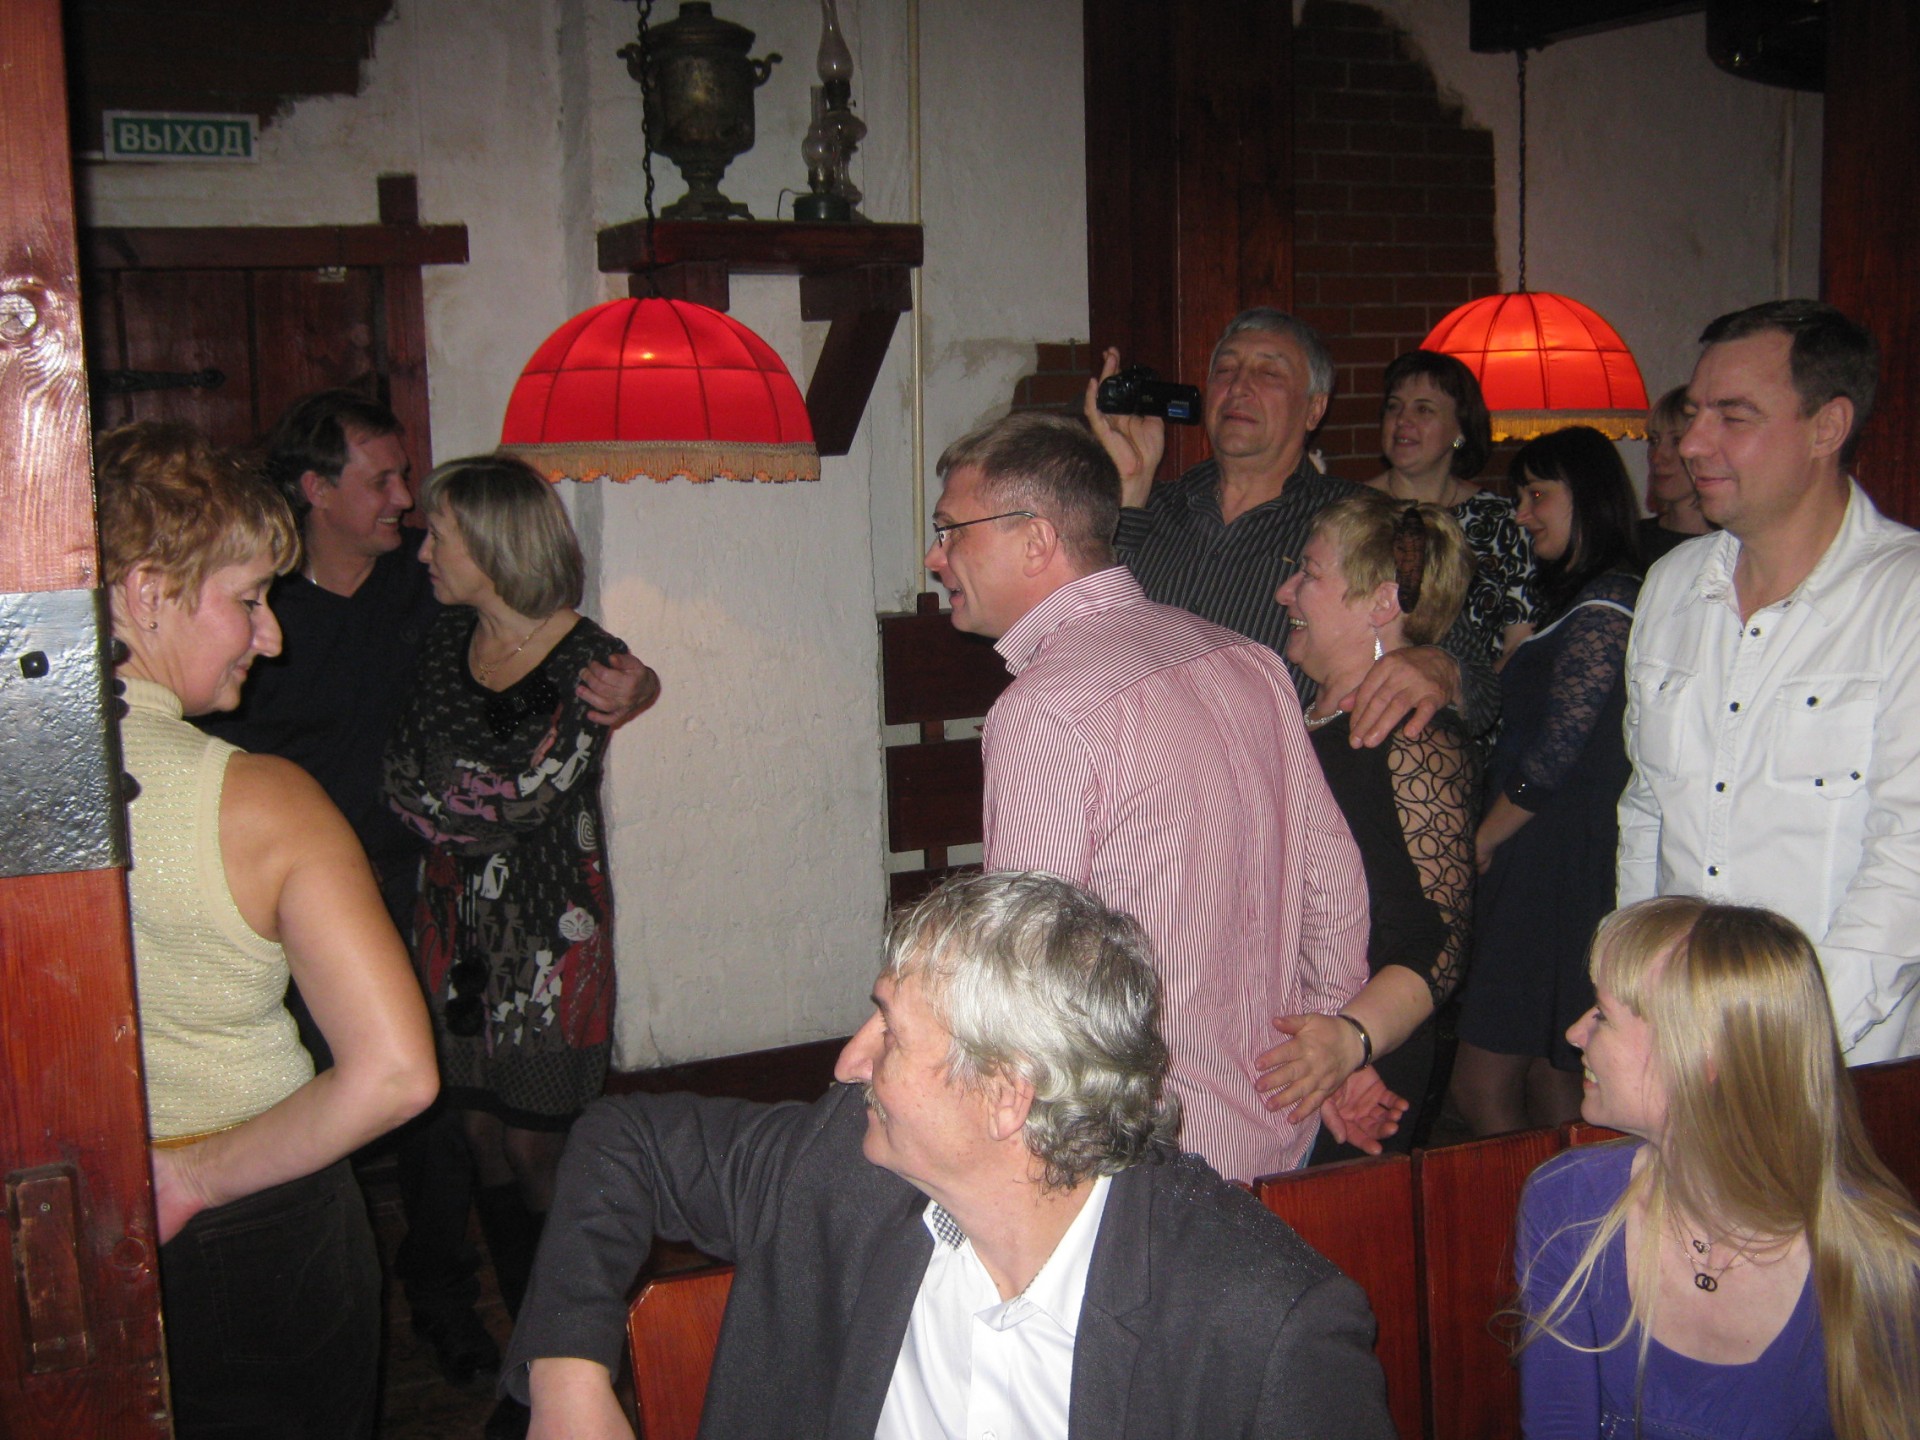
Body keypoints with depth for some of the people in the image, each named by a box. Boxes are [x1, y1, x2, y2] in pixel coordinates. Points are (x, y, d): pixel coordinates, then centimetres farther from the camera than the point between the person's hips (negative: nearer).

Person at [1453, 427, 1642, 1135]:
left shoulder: (1604, 606, -14)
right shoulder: (1581, 598, 17)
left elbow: (1555, 757, -17)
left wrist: (1481, 843, -6)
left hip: (1560, 865, -10)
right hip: (1539, 859, 10)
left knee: (1481, 1086, -6)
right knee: (1546, 1080, 13)